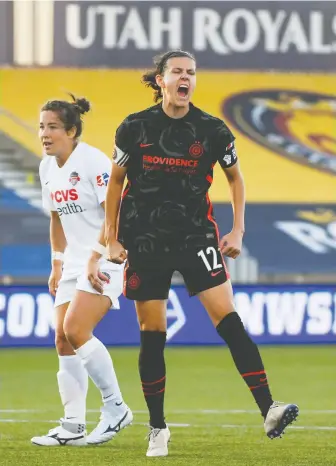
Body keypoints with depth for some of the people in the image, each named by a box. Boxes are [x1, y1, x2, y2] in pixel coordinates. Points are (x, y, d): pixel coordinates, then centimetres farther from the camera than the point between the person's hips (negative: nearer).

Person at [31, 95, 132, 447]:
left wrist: (95, 259, -25)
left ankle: (115, 408, -8)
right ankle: (72, 426, 5)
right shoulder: (47, 167, 9)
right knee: (63, 340, 1)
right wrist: (57, 265, 17)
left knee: (75, 329, -20)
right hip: (75, 262, 9)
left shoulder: (93, 161, -16)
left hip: (107, 259, -9)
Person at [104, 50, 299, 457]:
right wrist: (112, 239, 5)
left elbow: (235, 178, 13)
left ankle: (268, 410, -20)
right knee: (152, 335, 3)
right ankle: (157, 428, 15)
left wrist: (237, 231, 6)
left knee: (228, 319, -14)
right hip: (145, 241, 0)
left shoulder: (212, 130, -2)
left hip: (197, 236, 0)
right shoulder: (134, 128, -2)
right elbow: (115, 182, 9)